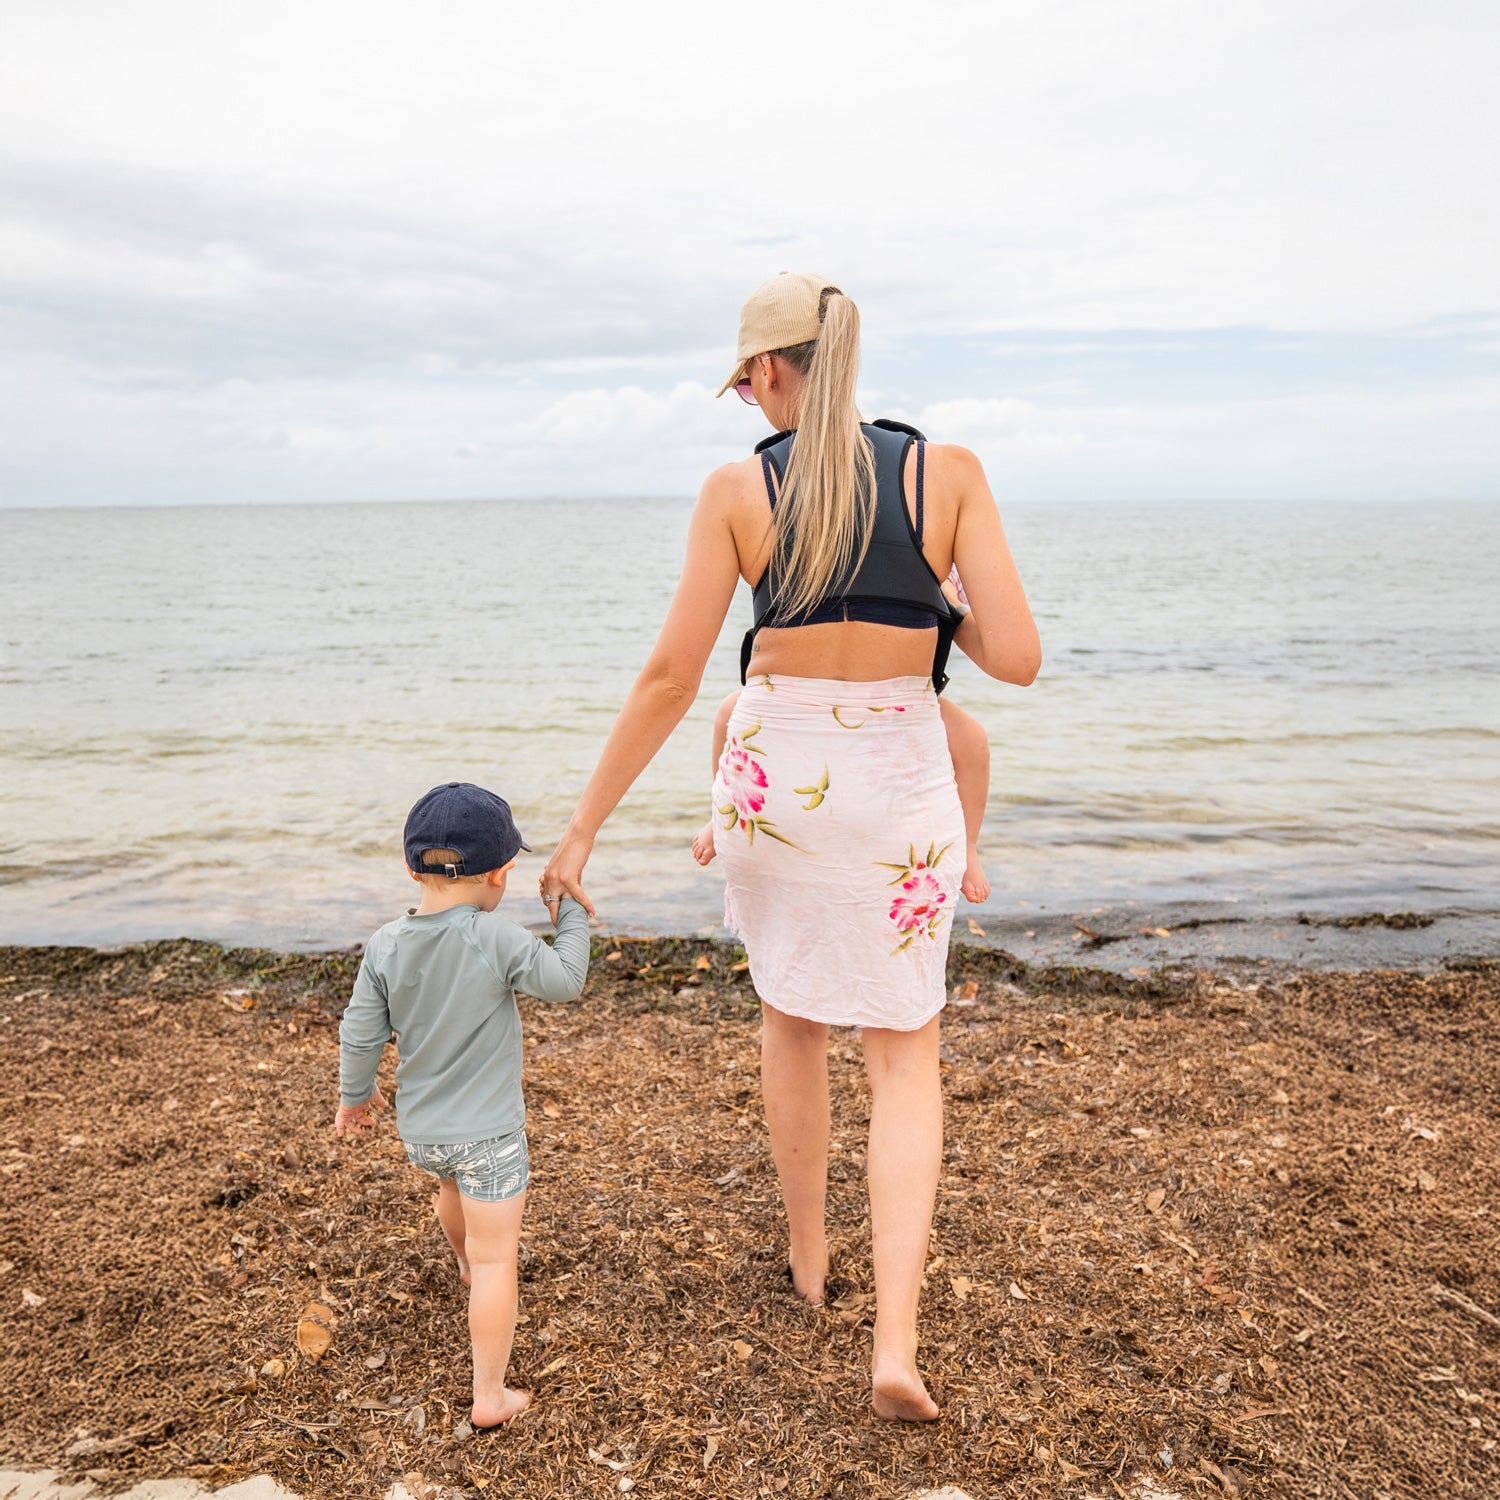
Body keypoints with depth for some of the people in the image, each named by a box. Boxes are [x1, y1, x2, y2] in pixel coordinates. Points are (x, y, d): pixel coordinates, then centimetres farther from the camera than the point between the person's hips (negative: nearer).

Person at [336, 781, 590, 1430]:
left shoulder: (386, 944, -9)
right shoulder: (496, 938, -22)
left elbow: (359, 1036, -1)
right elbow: (566, 981, -12)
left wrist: (355, 1095, 16)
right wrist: (570, 916, 3)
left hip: (418, 1131, 6)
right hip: (488, 1133, -6)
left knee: (452, 1187, 36)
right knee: (496, 1261, 4)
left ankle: (465, 1263, 64)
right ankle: (489, 1397, 9)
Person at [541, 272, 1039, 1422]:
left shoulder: (738, 491, -6)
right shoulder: (950, 472, -6)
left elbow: (671, 676, -8)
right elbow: (1017, 659, -11)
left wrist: (583, 827, -1)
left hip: (773, 773, 1)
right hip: (900, 779, 0)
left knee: (792, 1020, 23)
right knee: (904, 1056, 12)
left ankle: (810, 1258, 41)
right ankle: (897, 1343, 2)